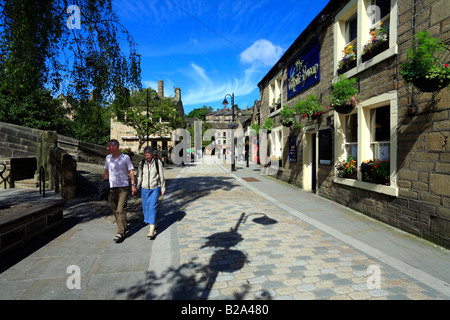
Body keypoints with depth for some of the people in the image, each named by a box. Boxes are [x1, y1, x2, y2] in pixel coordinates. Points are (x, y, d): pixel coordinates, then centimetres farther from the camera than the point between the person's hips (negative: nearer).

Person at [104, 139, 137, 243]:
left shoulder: (125, 158, -3)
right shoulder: (108, 158, 8)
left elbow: (131, 171, 0)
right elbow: (106, 172, 17)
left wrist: (133, 185, -6)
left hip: (123, 187, -4)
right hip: (111, 187, 5)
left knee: (120, 210, -10)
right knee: (115, 210, 11)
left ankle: (121, 233, -7)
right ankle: (123, 227, 28)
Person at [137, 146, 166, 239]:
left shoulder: (158, 162, -4)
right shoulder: (142, 163, 3)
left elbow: (161, 176, 1)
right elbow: (139, 176, 9)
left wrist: (163, 188, 3)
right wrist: (137, 188, 9)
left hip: (155, 188, -3)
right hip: (144, 188, 3)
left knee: (153, 207, -12)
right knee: (145, 207, 9)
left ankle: (152, 231, -13)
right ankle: (153, 224, 32)